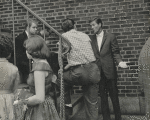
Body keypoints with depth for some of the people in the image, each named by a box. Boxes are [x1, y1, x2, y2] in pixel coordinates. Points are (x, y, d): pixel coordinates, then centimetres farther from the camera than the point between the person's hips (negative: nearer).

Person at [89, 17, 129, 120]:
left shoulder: (110, 37, -1)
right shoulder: (91, 38, 7)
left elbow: (115, 52, -1)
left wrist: (119, 62, -19)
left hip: (109, 71, -2)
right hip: (98, 71, 3)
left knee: (114, 95, 5)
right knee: (102, 96, 10)